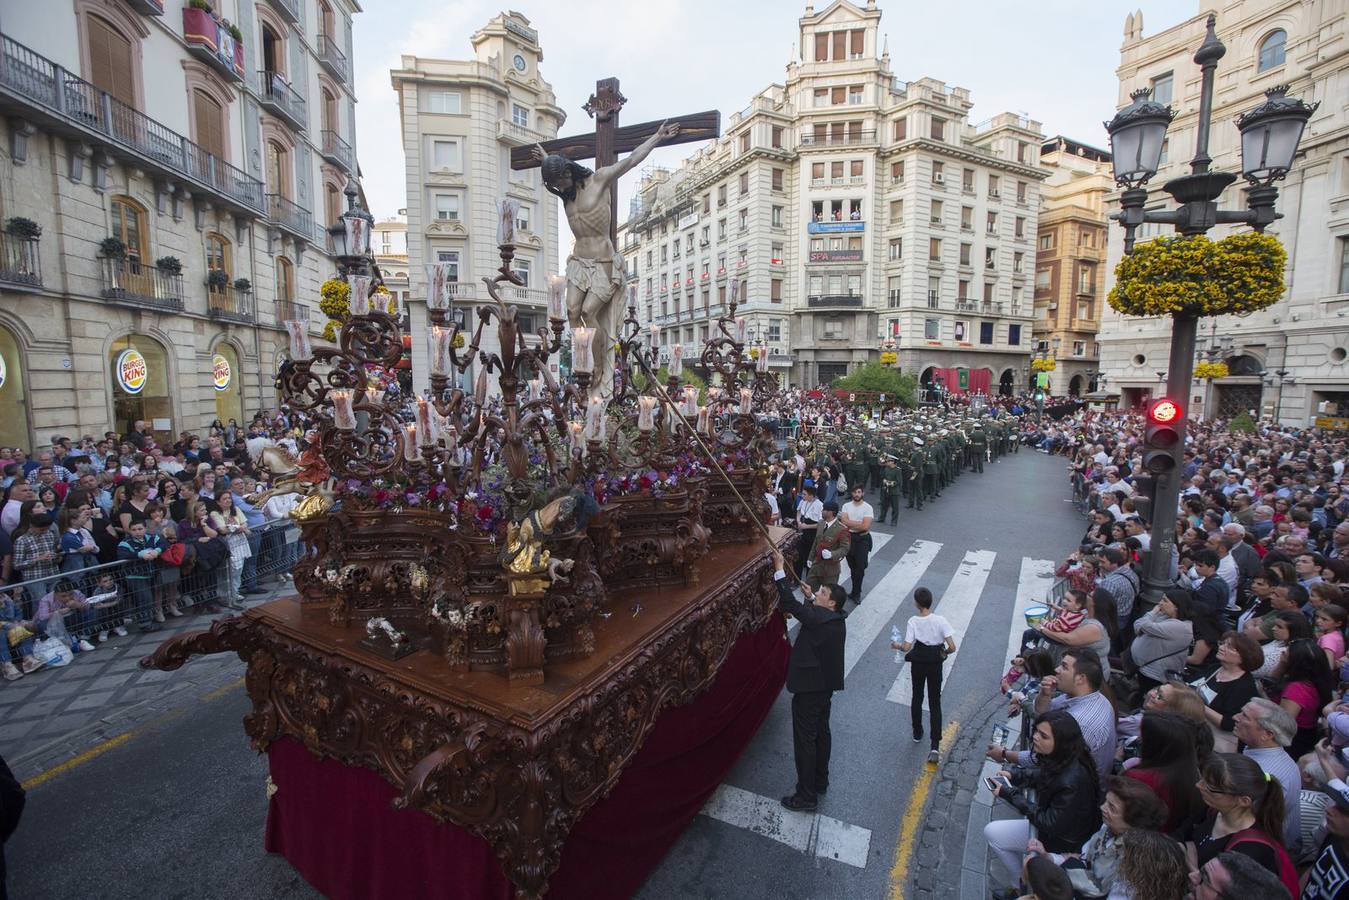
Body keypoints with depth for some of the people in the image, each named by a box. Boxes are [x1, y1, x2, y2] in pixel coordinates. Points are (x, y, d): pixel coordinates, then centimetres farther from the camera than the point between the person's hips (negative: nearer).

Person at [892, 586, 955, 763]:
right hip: (935, 664, 0)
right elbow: (952, 647, -19)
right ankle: (935, 745, 3)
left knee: (917, 698, 20)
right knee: (935, 703, 10)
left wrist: (896, 645, 1)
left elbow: (906, 647, -20)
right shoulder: (940, 621, -16)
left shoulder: (913, 621, -17)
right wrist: (943, 653, 2)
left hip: (918, 663, 0)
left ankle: (917, 734, 36)